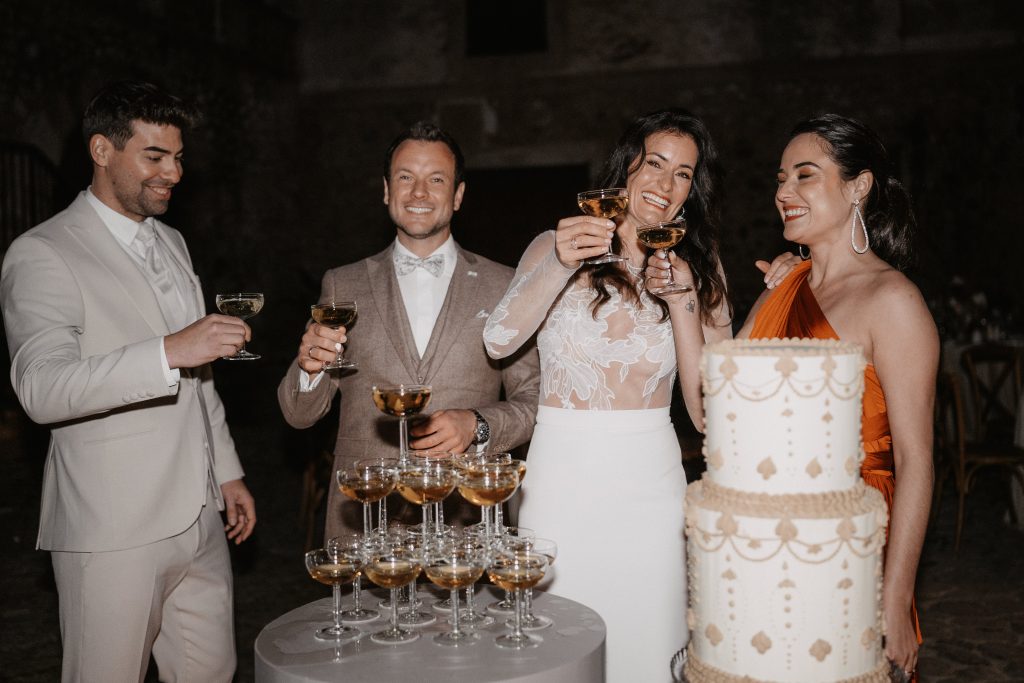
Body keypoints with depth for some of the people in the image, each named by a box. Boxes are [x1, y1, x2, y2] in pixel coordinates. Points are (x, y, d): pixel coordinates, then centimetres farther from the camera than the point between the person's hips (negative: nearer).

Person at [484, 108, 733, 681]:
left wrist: (682, 299, -12)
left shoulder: (699, 269, 6)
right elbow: (499, 341, -15)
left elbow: (707, 404, -2)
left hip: (651, 483, 2)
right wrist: (560, 266, -28)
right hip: (562, 478, -1)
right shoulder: (555, 246, 0)